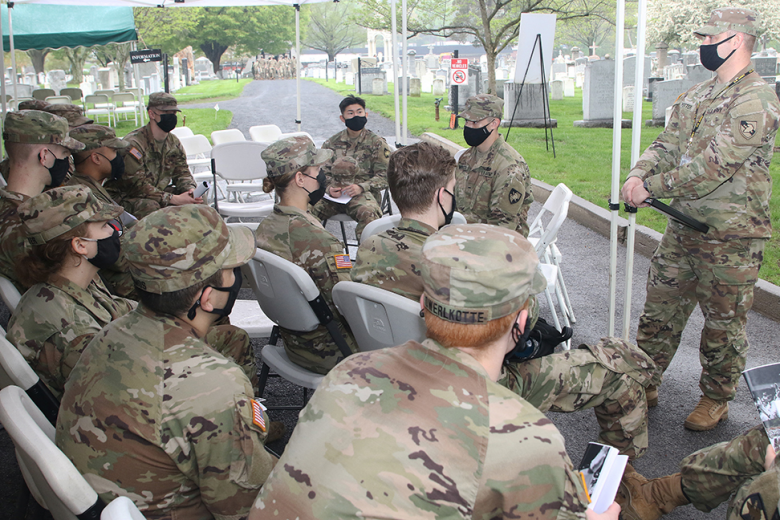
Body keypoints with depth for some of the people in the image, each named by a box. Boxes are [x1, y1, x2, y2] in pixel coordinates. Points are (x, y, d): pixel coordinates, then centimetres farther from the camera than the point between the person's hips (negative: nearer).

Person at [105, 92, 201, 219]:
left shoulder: (173, 142, 4)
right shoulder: (133, 144, -22)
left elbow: (182, 172, 6)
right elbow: (137, 186, -27)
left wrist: (190, 189, -20)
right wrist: (174, 199, -33)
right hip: (125, 197, -7)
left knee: (198, 199, -10)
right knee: (150, 206, -38)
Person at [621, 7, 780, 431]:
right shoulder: (695, 97, 12)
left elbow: (715, 164, -24)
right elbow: (667, 145, 9)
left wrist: (652, 186, -22)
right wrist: (637, 175, -12)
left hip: (731, 237, -7)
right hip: (682, 226, 7)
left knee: (724, 322, 7)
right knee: (659, 310, 12)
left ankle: (716, 399, 24)